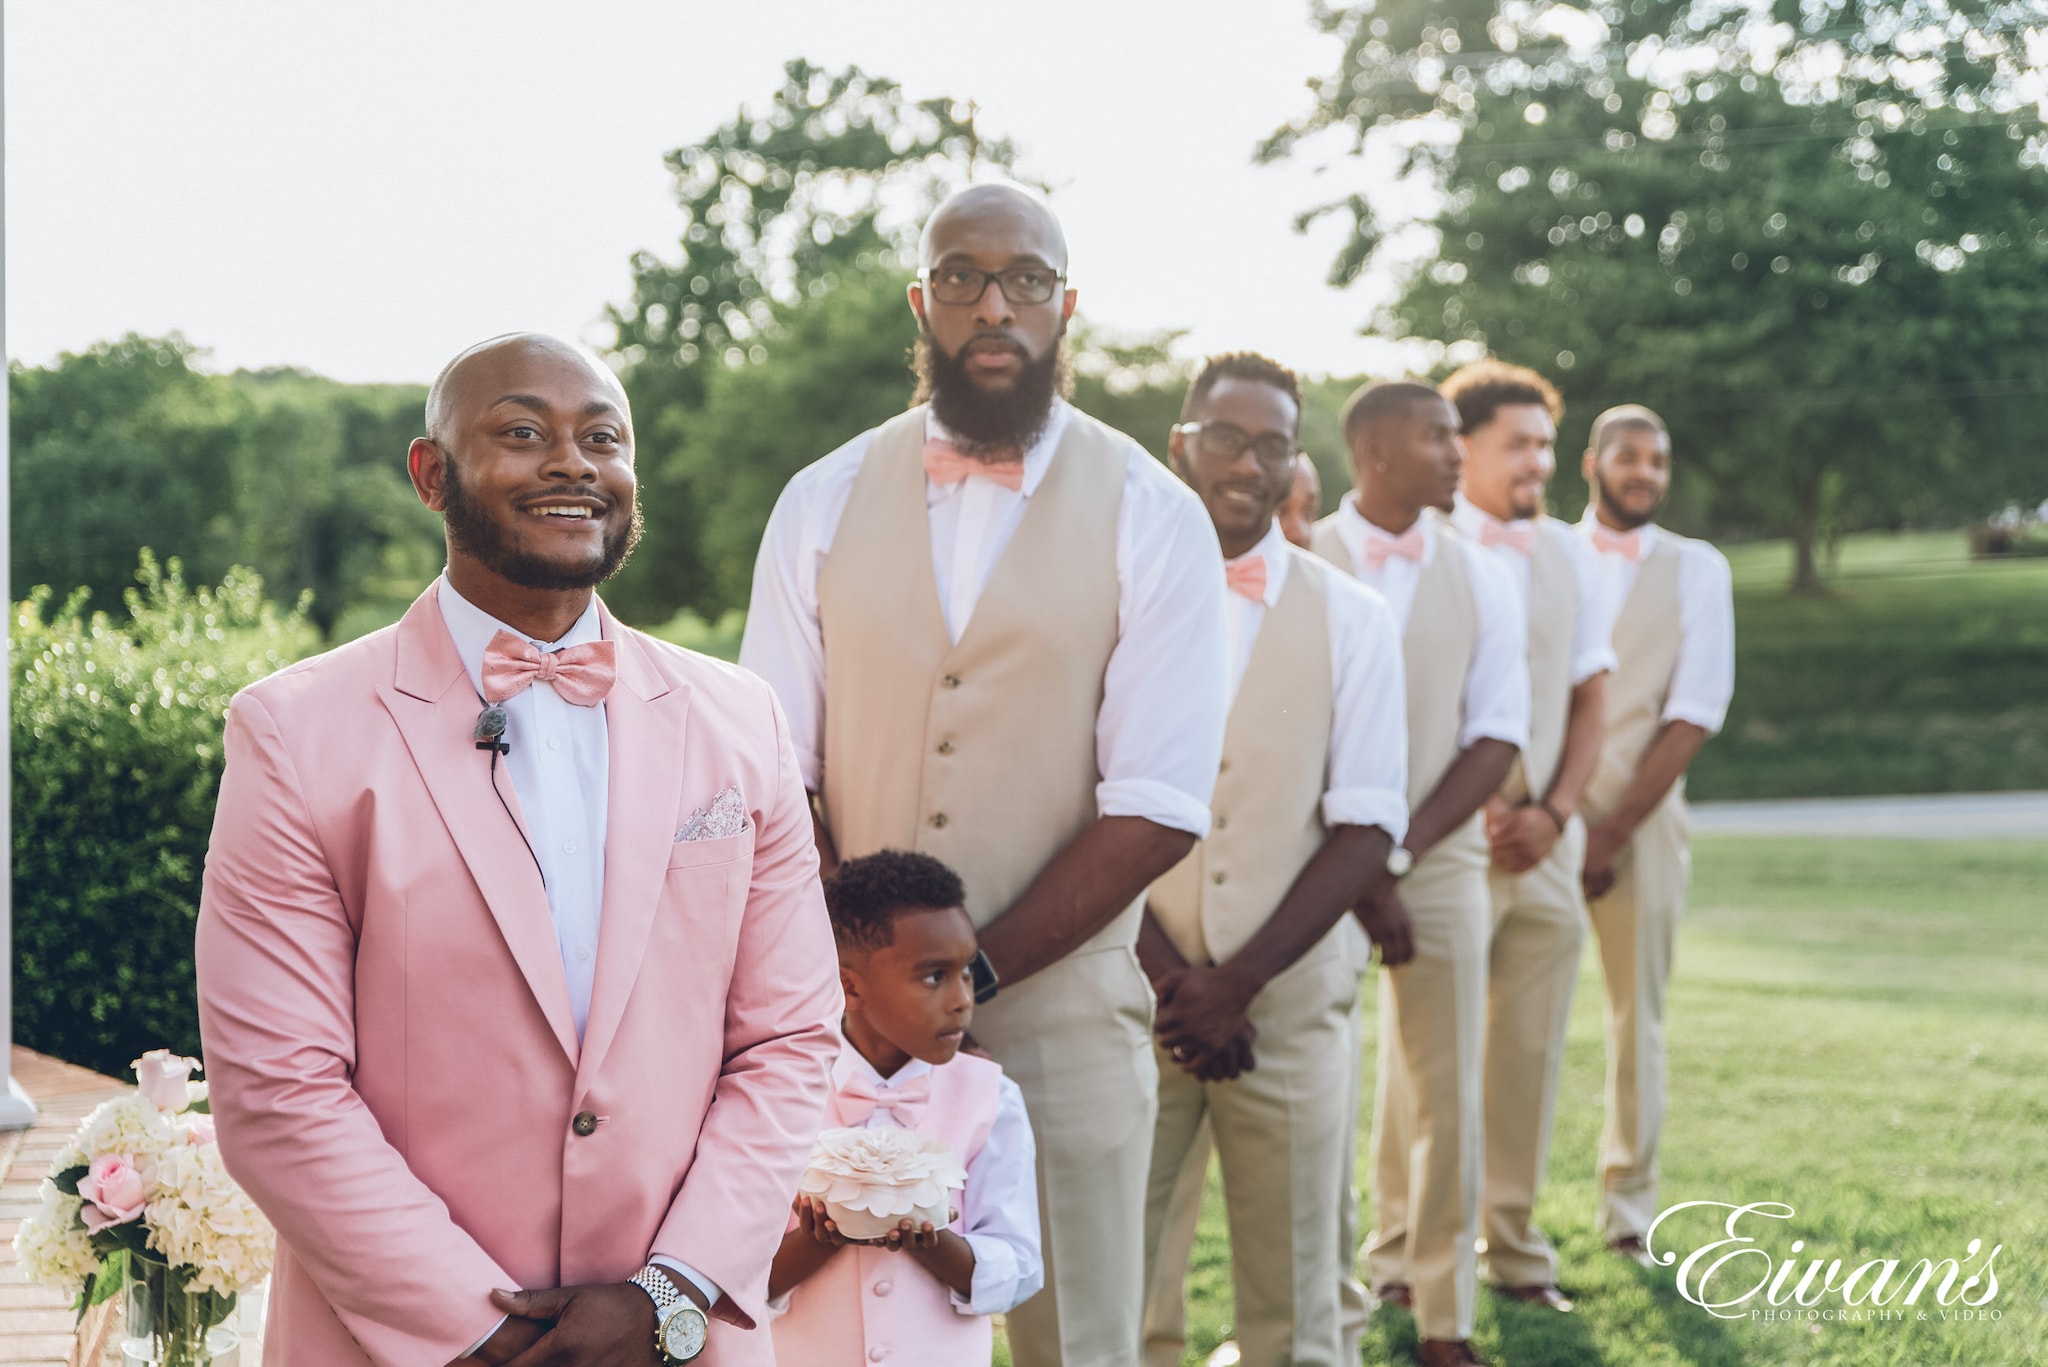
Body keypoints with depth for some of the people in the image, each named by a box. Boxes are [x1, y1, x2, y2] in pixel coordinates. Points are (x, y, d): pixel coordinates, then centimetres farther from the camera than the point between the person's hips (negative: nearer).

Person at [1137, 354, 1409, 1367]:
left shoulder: (1351, 622, 6)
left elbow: (1366, 828, 0)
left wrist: (1236, 982, -9)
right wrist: (1169, 979, -9)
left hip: (1289, 1002, 1)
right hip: (1130, 1004, -1)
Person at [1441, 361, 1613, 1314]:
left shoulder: (1568, 556, 12)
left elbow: (1590, 697, 13)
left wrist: (1552, 814, -1)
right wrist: (1466, 811, -10)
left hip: (1545, 838, 5)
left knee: (1531, 1048, 7)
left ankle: (1514, 1245, 17)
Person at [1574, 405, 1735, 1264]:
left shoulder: (1696, 571, 7)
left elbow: (1696, 711, -2)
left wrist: (1615, 829, -9)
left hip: (1643, 818, 0)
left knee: (1637, 1014, 3)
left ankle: (1628, 1212, 13)